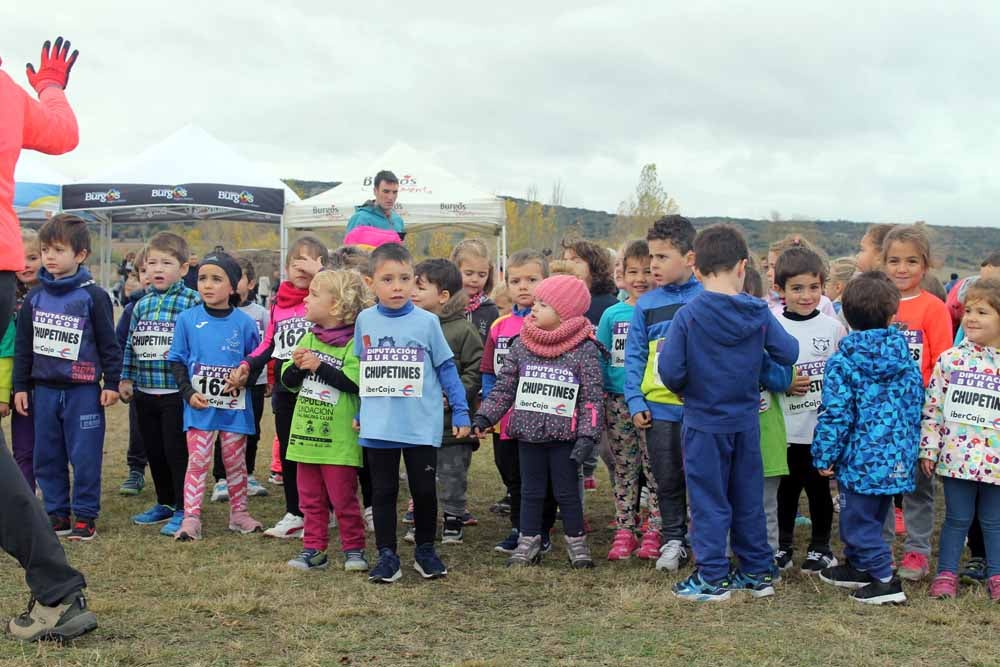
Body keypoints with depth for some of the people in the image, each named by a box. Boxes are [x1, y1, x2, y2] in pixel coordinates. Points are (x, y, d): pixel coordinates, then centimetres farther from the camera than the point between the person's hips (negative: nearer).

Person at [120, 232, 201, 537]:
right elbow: (131, 345, 16)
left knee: (177, 451, -2)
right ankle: (165, 503, 30)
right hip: (145, 392, 6)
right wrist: (127, 378, 12)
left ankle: (183, 509, 9)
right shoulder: (141, 305, 10)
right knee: (154, 451, 15)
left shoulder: (192, 301, -8)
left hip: (177, 392, -6)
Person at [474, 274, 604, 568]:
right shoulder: (521, 345, 3)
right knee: (531, 491, 12)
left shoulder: (585, 350, -8)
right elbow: (504, 386, 8)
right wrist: (484, 417, 0)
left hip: (564, 435, -3)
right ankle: (528, 543, 21)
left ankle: (576, 543, 19)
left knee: (567, 492, 6)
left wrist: (588, 434, -15)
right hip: (528, 432, 3)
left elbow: (593, 397, -8)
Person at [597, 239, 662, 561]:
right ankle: (624, 532, 17)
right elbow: (599, 360, 10)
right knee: (623, 469, 10)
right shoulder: (612, 315, 6)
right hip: (618, 401, 3)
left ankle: (654, 533, 9)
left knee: (655, 468, 1)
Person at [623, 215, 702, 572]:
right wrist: (635, 402, -1)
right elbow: (634, 356, 6)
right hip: (658, 407, 3)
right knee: (668, 479, 11)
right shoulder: (646, 304, 4)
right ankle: (673, 540, 26)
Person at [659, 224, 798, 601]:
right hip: (746, 421, 3)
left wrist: (685, 390, 4)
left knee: (709, 501, 6)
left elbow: (670, 370, -17)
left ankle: (713, 578, 10)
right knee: (749, 499, 15)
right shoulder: (759, 313, -6)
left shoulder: (688, 315, -15)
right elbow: (789, 354, -3)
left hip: (704, 422, -3)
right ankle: (758, 572, 24)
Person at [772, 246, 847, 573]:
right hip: (785, 427, 0)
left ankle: (820, 546, 23)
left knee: (819, 486, 8)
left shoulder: (833, 327, -1)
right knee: (787, 487, 12)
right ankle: (783, 544, 26)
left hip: (823, 426, 0)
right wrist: (783, 385, -14)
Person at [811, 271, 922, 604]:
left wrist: (824, 455, -5)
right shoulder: (905, 358, 3)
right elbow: (916, 405, 11)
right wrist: (909, 446, 24)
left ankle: (885, 580, 0)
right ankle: (857, 566, 35)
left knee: (858, 519, 3)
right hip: (898, 459, 6)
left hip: (861, 458, -6)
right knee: (870, 516, 21)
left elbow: (835, 414, -14)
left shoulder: (842, 362, -13)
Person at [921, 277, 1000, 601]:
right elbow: (932, 407, 2)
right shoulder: (950, 359, -1)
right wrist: (928, 449, -1)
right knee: (957, 518, 8)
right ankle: (946, 574, 19)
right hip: (956, 456, 0)